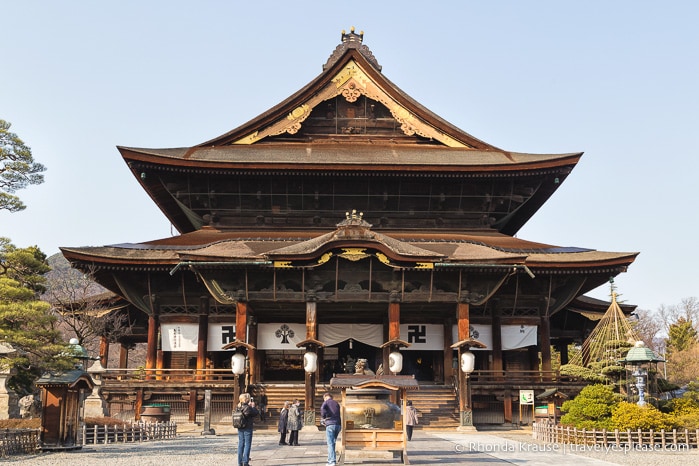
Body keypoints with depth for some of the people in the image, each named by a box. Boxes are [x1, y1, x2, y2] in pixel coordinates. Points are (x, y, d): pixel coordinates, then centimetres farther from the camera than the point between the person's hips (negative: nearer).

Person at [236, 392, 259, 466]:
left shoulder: (238, 407, 1)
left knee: (241, 444, 12)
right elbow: (257, 413, -8)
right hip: (247, 429, -6)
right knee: (247, 444, 1)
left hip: (240, 429, 6)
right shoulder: (248, 408, -18)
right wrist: (253, 406, 2)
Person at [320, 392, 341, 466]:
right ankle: (330, 459, 21)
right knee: (332, 443, 18)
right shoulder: (336, 403, 21)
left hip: (330, 424, -6)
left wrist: (323, 418, -3)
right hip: (338, 424, 6)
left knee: (330, 444, -3)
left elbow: (323, 408, -19)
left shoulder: (326, 402, 3)